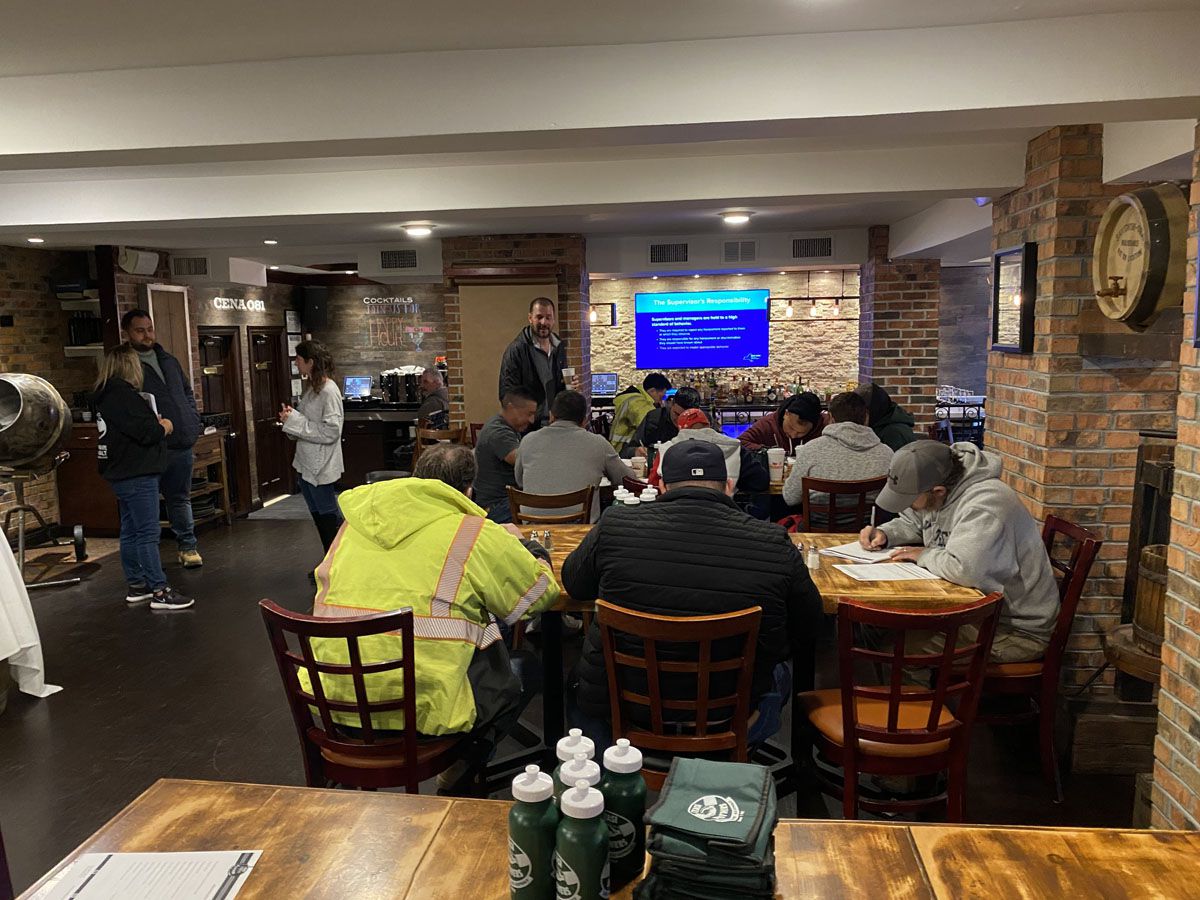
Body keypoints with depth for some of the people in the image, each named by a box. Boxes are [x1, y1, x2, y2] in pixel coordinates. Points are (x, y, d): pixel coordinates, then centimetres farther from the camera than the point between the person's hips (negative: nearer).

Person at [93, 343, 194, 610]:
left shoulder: (108, 395, 14)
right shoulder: (123, 395, -17)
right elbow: (147, 432, -22)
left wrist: (155, 423, 1)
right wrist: (165, 426, -3)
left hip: (123, 474, 10)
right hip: (137, 475, -10)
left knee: (130, 532, 15)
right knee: (148, 533, -8)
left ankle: (136, 586, 24)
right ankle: (159, 592, -6)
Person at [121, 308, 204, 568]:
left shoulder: (169, 361, 16)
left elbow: (187, 392, 25)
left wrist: (193, 424, 12)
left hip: (182, 445, 6)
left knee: (181, 498, 15)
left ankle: (187, 546, 24)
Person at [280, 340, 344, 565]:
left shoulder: (329, 391, -18)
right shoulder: (311, 388, 10)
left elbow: (331, 432, -23)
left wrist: (295, 421, -19)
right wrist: (291, 416, 0)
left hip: (321, 467, -10)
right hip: (306, 463, 10)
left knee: (329, 516, 0)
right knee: (318, 515, 17)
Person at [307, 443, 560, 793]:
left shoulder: (357, 520, 9)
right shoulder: (476, 534, -6)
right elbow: (543, 592, 3)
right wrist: (523, 545, 25)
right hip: (421, 710, -6)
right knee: (525, 670, 18)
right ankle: (459, 777, 20)